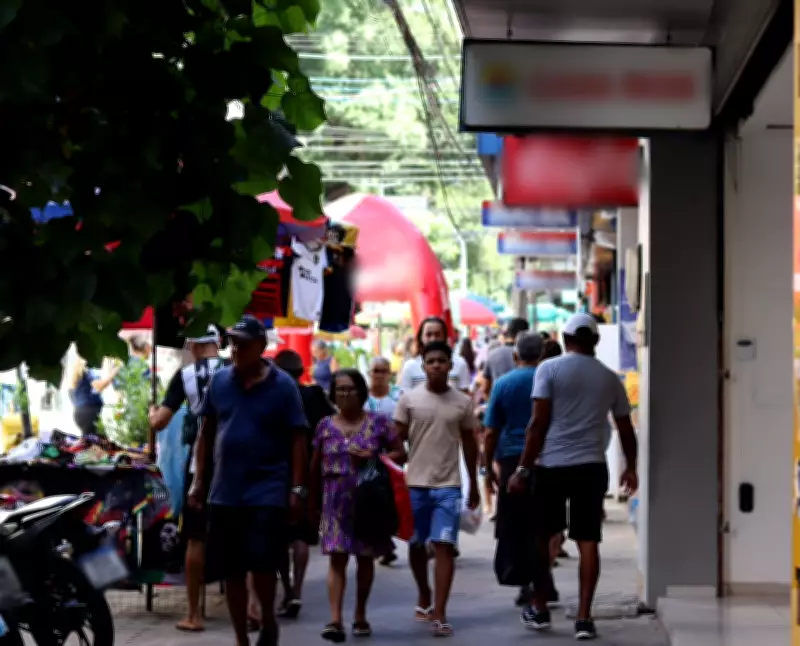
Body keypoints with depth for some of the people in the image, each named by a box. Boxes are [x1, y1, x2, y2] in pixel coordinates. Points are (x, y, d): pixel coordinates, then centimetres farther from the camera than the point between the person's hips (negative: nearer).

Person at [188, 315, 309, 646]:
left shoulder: (282, 385, -3)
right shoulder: (219, 381, 7)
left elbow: (298, 439, -4)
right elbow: (206, 433, 12)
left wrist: (297, 488, -10)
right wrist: (199, 480, 8)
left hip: (267, 491, -4)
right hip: (225, 493, 4)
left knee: (261, 560, -14)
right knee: (230, 571, 7)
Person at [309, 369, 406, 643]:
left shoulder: (378, 422, 1)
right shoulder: (325, 426, 6)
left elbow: (400, 454, 1)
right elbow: (316, 467, 12)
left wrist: (372, 458, -15)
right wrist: (313, 502, 13)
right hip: (336, 501, 0)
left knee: (365, 557, 9)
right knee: (337, 557, -9)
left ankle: (360, 616, 22)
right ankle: (335, 620, -15)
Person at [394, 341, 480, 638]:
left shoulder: (462, 402, 3)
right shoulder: (409, 399, 0)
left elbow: (469, 444, 11)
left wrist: (474, 485, 14)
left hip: (449, 486, -1)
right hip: (414, 484, 1)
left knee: (444, 546, -10)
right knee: (416, 545, 13)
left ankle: (439, 614, -12)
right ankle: (424, 596, 36)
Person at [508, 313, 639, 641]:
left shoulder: (550, 368, -2)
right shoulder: (609, 378, 10)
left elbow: (538, 424, -8)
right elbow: (626, 428, 15)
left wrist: (523, 468, -6)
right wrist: (630, 467, 30)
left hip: (552, 465, -2)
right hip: (592, 466, 2)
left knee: (542, 537, 14)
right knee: (588, 541, 1)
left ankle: (539, 608, 23)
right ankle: (584, 617, -4)